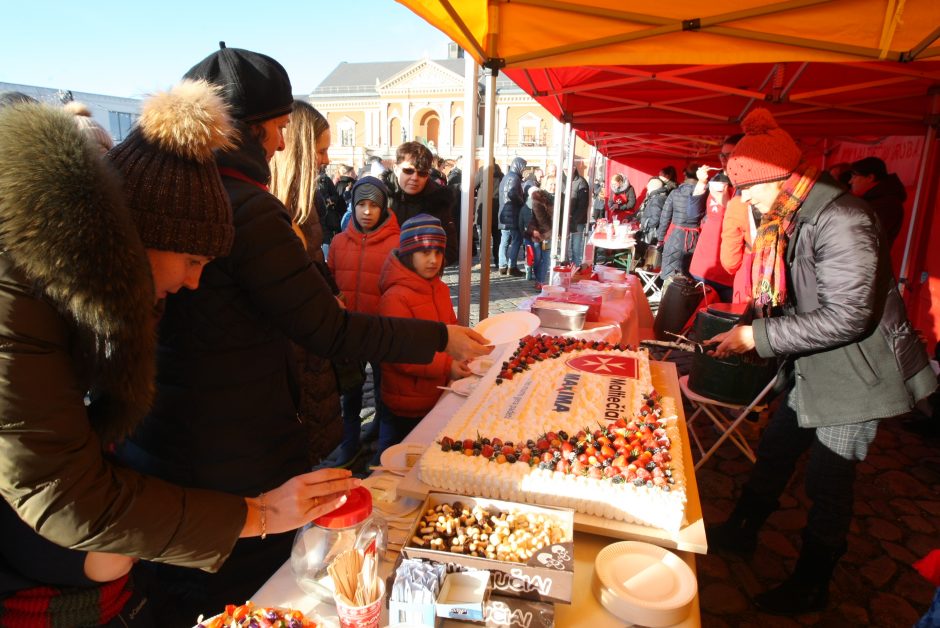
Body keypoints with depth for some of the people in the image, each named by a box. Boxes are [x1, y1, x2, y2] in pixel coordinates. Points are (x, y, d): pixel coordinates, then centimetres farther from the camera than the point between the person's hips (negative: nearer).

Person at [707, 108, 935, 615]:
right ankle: (741, 533, 39)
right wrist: (746, 335, 0)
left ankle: (810, 588, 25)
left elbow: (847, 316, -29)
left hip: (854, 377, -9)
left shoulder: (841, 219, -25)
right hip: (811, 372, 9)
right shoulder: (789, 220, 5)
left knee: (828, 485, 4)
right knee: (773, 454, 19)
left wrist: (759, 337, -25)